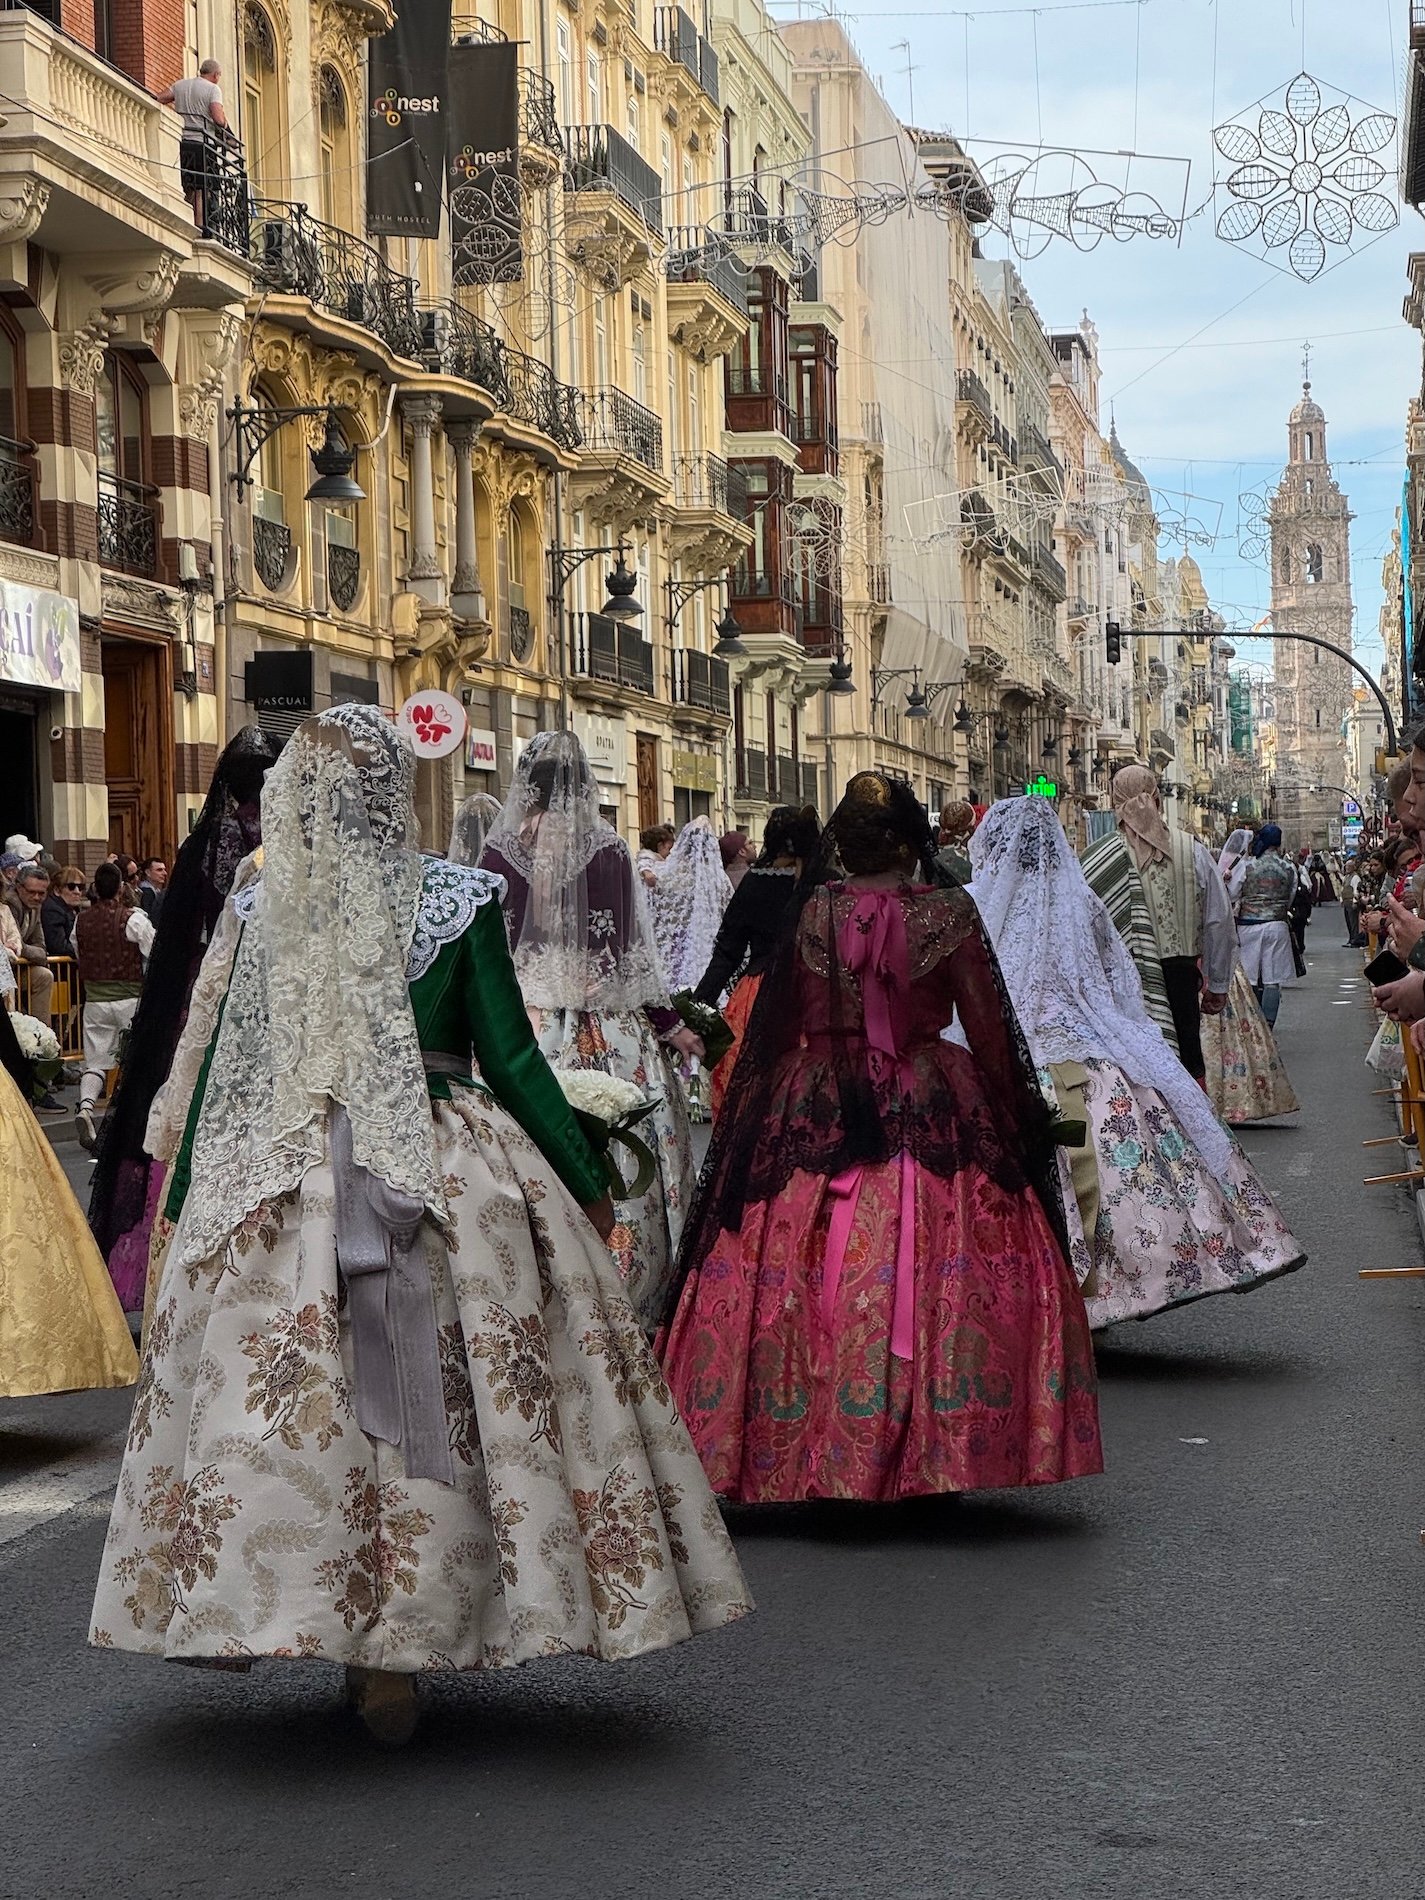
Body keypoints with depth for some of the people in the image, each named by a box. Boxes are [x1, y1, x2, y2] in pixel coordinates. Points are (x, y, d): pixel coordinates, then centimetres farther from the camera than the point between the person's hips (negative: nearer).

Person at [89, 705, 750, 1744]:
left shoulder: (258, 905, 2)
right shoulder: (458, 899, -4)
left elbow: (215, 1058, 5)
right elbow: (510, 1056, -4)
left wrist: (186, 1195, 15)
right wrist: (586, 1179, 5)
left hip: (272, 1179, 2)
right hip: (448, 1177, -2)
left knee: (269, 1397, 6)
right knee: (434, 1406, 4)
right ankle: (397, 1654, 4)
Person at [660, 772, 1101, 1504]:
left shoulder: (807, 914, -3)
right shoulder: (948, 915, -6)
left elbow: (773, 1030, 3)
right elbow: (989, 1033, -2)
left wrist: (763, 1108, 16)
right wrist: (1017, 1121, 10)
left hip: (812, 1115, 1)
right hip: (934, 1113, -1)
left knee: (802, 1276, 7)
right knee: (939, 1278, 4)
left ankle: (798, 1459, 12)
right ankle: (933, 1464, 8)